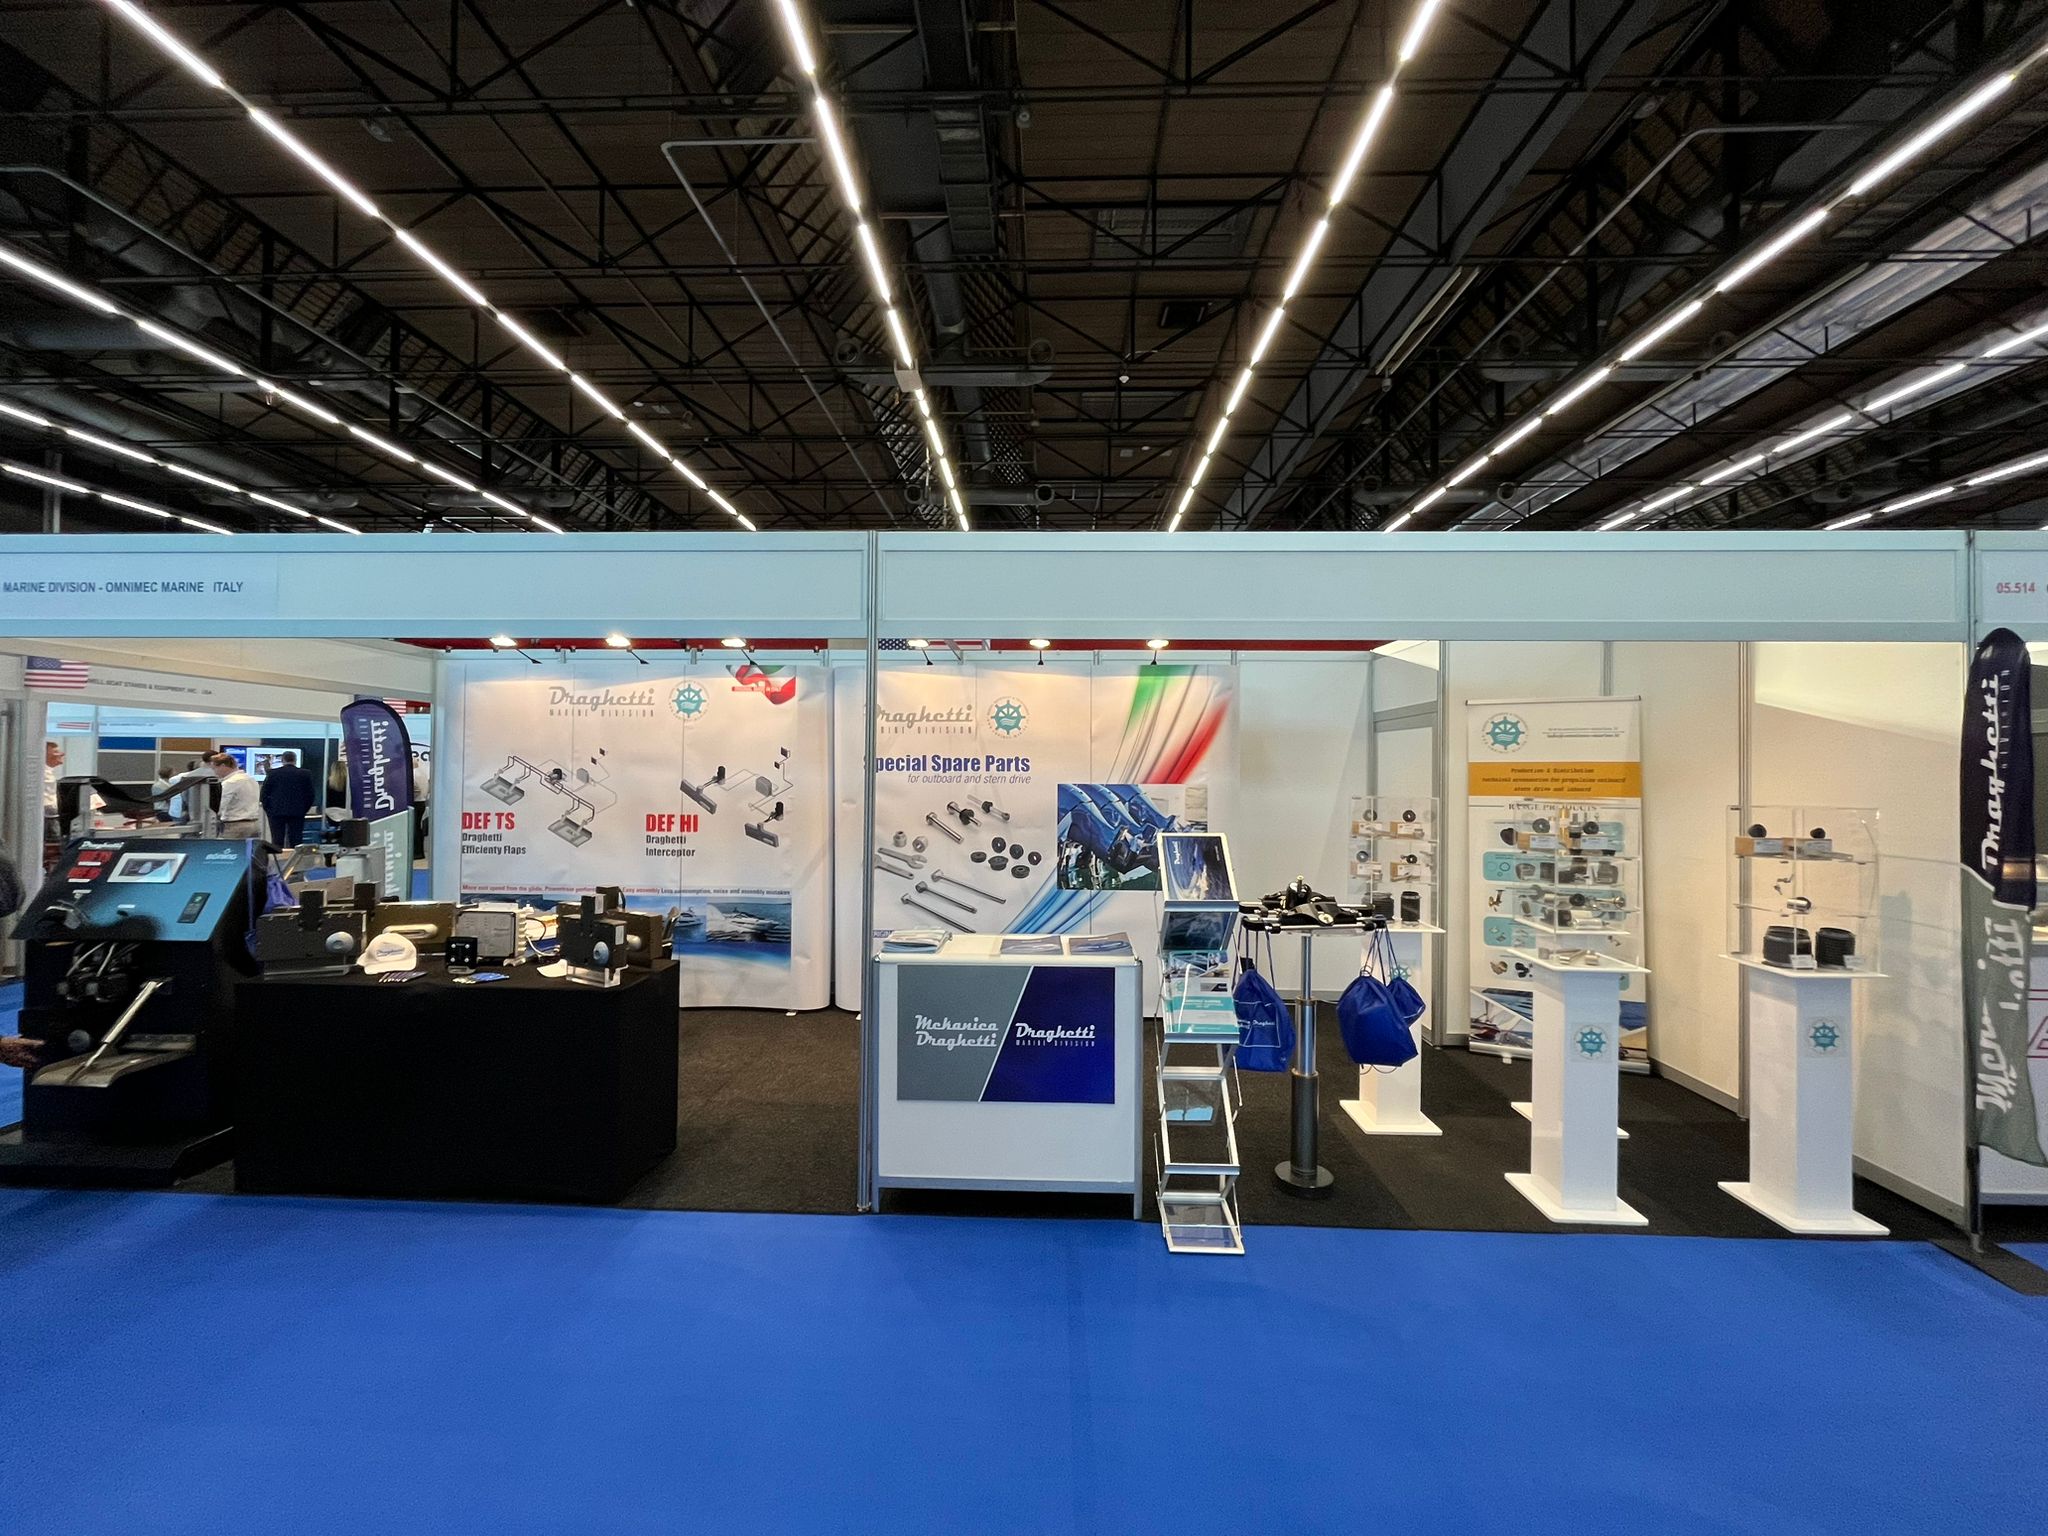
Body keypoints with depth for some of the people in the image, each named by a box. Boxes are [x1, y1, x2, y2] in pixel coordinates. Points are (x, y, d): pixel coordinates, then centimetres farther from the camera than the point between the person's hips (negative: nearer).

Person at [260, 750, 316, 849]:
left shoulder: (272, 773, -1)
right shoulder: (305, 774, 0)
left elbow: (264, 793, 1)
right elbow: (310, 795, 2)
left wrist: (267, 809, 11)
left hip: (276, 812, 0)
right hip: (297, 813, 0)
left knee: (277, 842, 3)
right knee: (296, 842, 1)